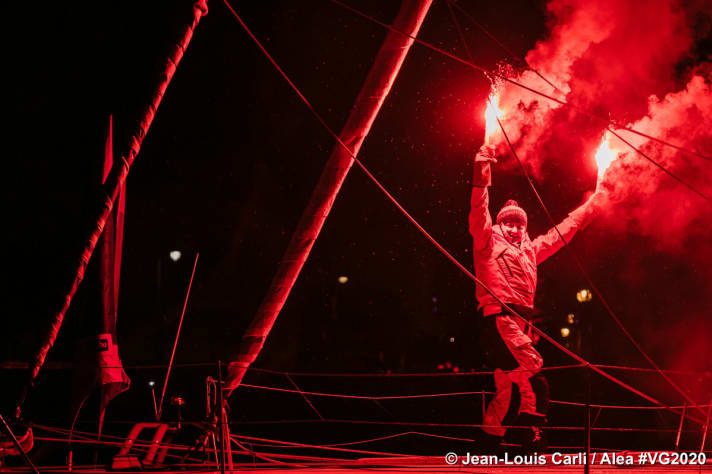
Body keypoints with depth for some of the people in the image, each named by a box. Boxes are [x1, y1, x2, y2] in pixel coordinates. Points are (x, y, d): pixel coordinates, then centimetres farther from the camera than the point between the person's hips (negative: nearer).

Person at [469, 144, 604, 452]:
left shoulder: (530, 250, 28)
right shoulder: (489, 242, 11)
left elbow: (563, 231, 36)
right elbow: (479, 214, -4)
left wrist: (592, 204, 41)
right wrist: (482, 177, -16)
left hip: (520, 321, 8)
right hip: (500, 318, -8)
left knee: (504, 385, 9)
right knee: (533, 372, -22)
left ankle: (491, 438, 15)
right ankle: (533, 432, -23)